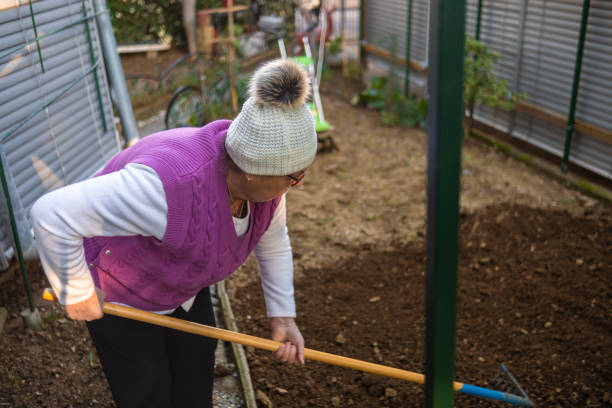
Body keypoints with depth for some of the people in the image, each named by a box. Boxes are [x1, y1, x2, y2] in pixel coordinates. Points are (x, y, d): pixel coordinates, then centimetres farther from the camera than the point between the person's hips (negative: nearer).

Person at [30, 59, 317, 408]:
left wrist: (283, 316, -2)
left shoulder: (263, 175, -20)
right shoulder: (172, 185, -44)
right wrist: (76, 294, -24)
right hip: (118, 292, -6)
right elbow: (52, 214, -38)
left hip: (182, 284, 6)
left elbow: (273, 243, 0)